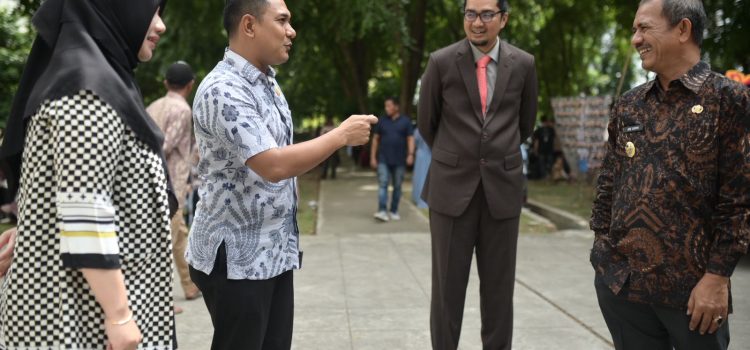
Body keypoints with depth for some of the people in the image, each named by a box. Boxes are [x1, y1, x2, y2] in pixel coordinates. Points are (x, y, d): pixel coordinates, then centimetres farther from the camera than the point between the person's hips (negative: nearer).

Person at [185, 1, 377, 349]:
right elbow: (274, 166, -27)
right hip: (236, 256, -8)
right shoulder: (223, 90, -20)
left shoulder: (267, 83, 11)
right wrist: (342, 135, -17)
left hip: (275, 252, 8)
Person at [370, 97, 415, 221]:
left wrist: (410, 154, -13)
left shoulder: (405, 121, 4)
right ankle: (382, 211, -19)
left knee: (397, 186, 7)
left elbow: (410, 139, 1)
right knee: (382, 184, -12)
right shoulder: (382, 121, 7)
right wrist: (373, 157, 4)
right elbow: (375, 139, 8)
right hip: (383, 160, 0)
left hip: (399, 160, 0)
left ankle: (394, 211, 17)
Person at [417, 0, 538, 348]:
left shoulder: (523, 64, 2)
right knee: (447, 285, 4)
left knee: (499, 286, 8)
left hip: (503, 187, 1)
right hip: (452, 186, -1)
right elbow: (426, 123, 10)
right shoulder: (441, 62, -3)